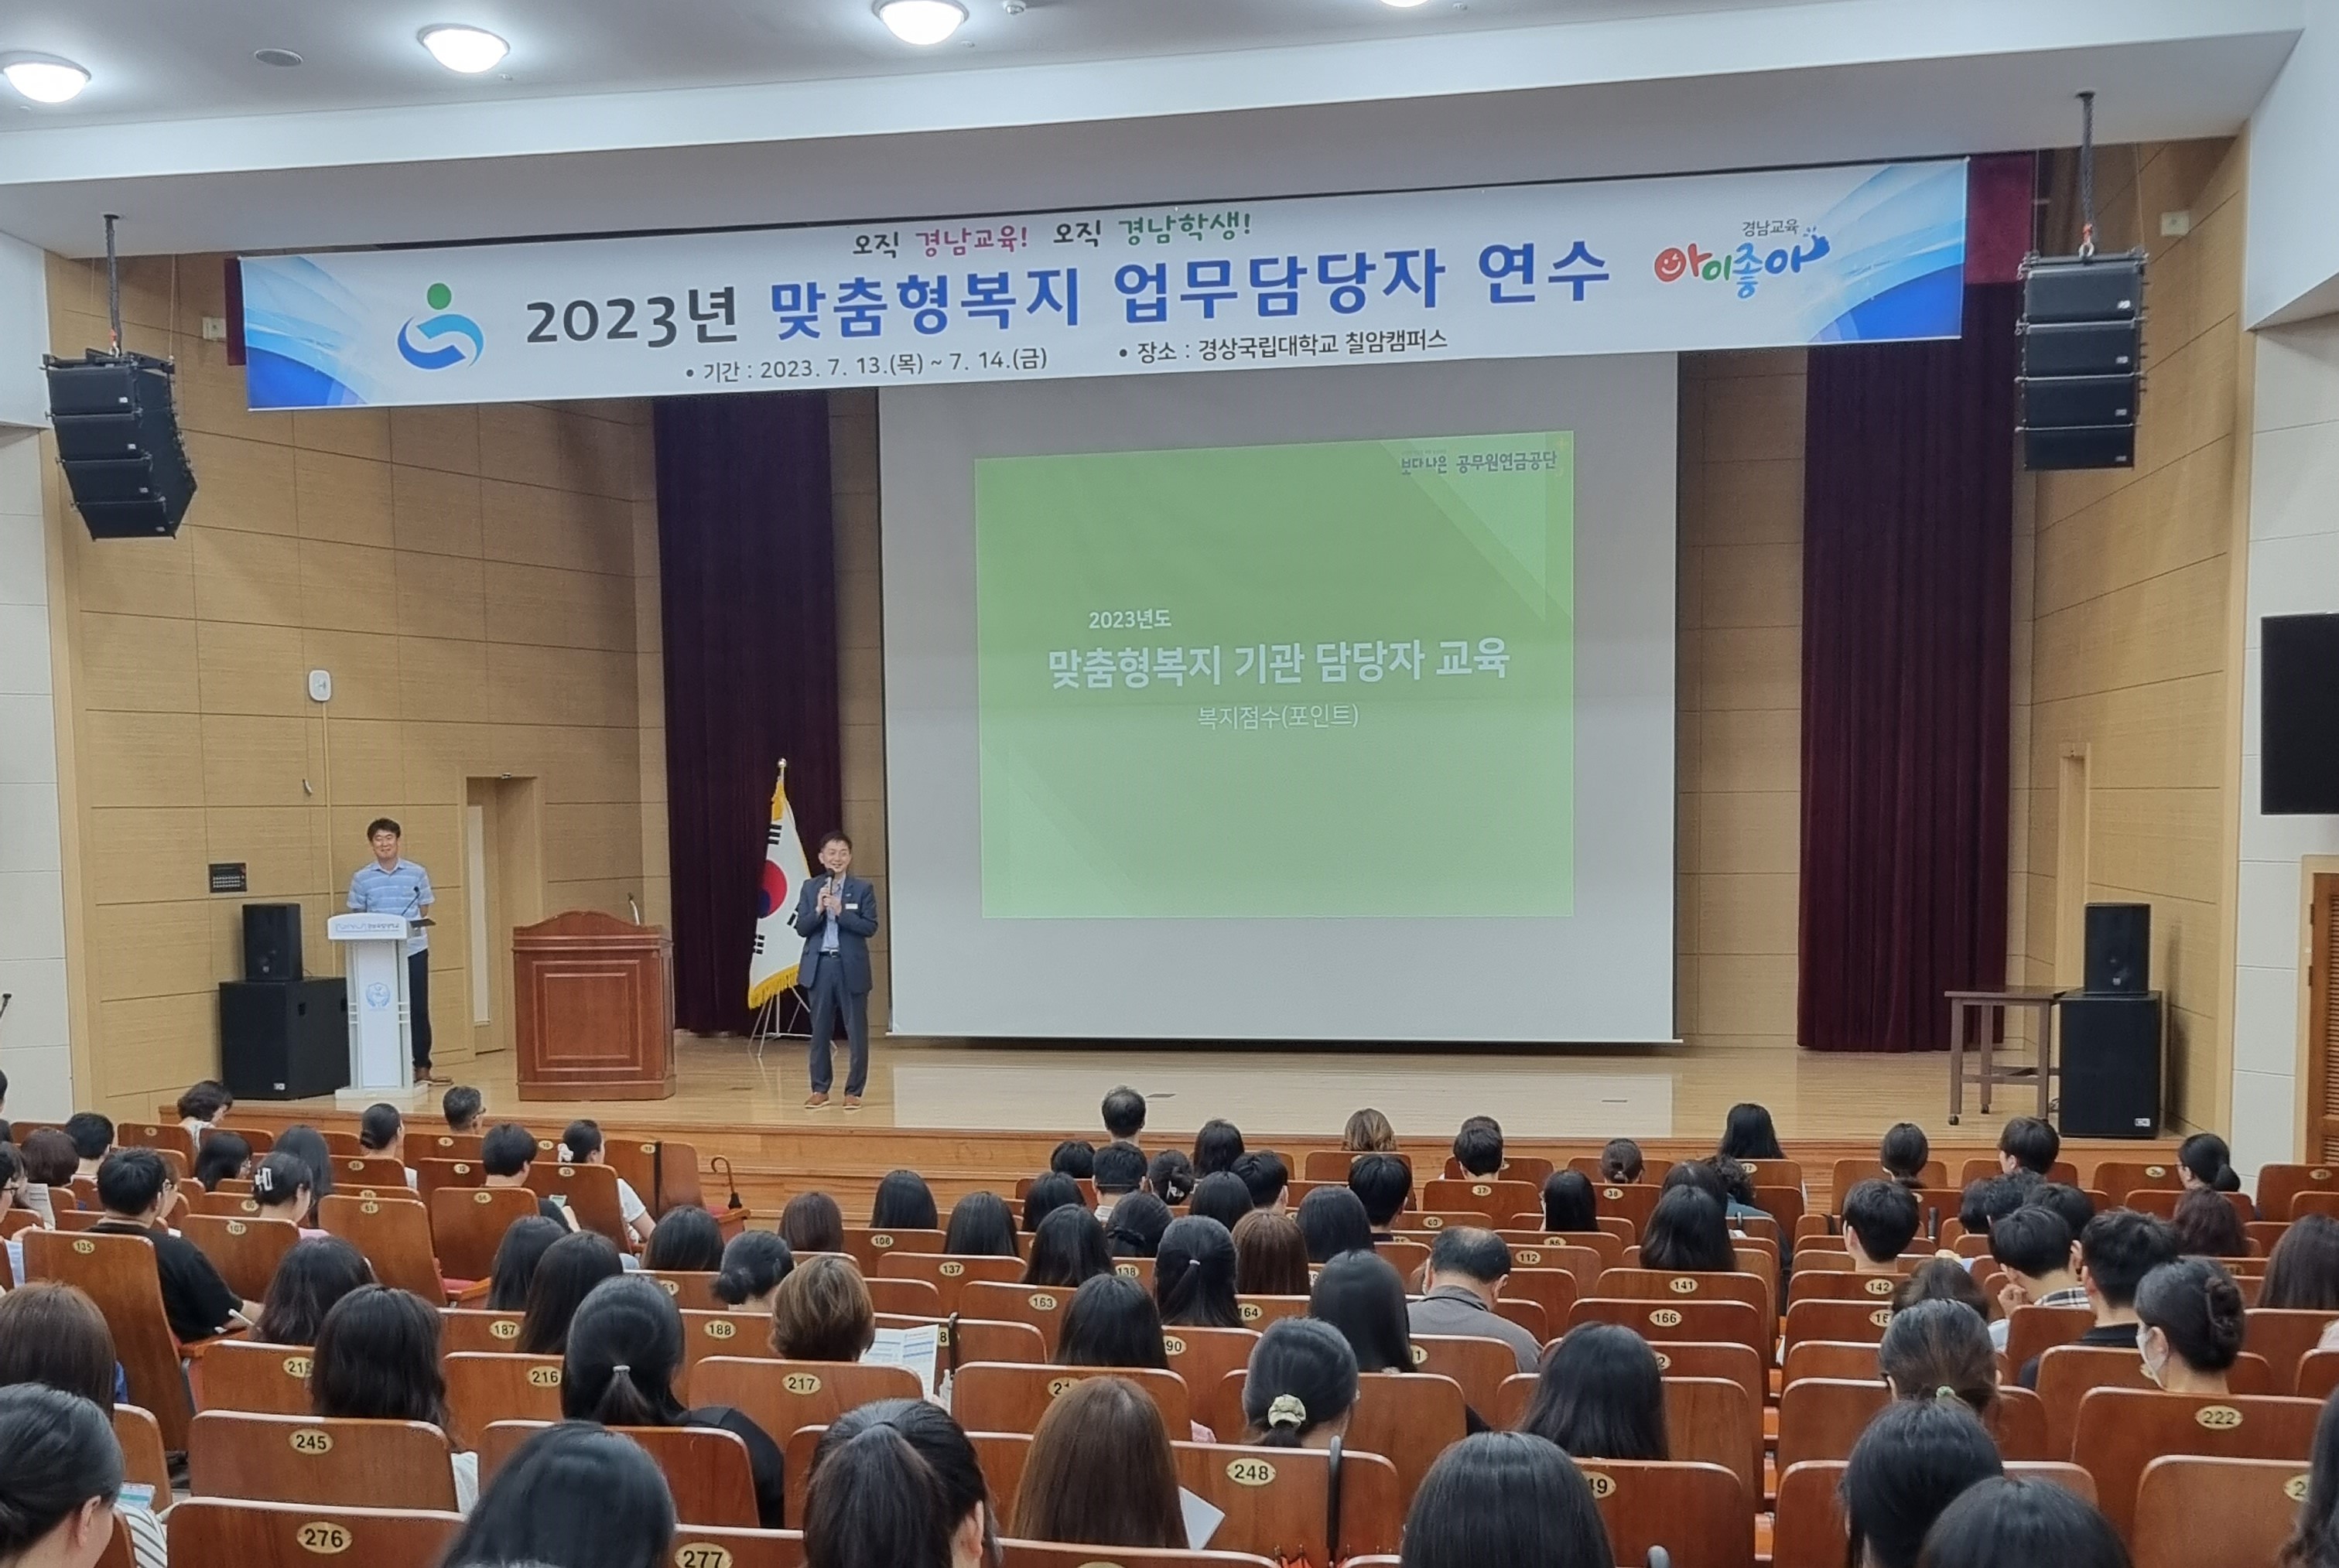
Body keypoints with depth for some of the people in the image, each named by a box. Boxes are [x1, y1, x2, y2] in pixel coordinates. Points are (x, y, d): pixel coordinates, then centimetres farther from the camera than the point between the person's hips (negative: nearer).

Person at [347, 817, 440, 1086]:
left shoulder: (417, 873, 4)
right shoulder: (362, 879, 4)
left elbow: (424, 912, 9)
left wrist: (418, 926, -11)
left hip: (414, 950, 0)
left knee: (418, 1009, 3)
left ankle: (422, 1067, 11)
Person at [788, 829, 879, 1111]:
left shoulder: (862, 888, -1)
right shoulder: (809, 888, 5)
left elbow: (870, 927, -8)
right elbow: (801, 928, 1)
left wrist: (841, 912, -18)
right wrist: (818, 910, -16)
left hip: (851, 966, -2)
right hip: (820, 966, 2)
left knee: (856, 1031, 3)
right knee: (820, 1030, 10)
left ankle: (854, 1091, 12)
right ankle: (820, 1089, 20)